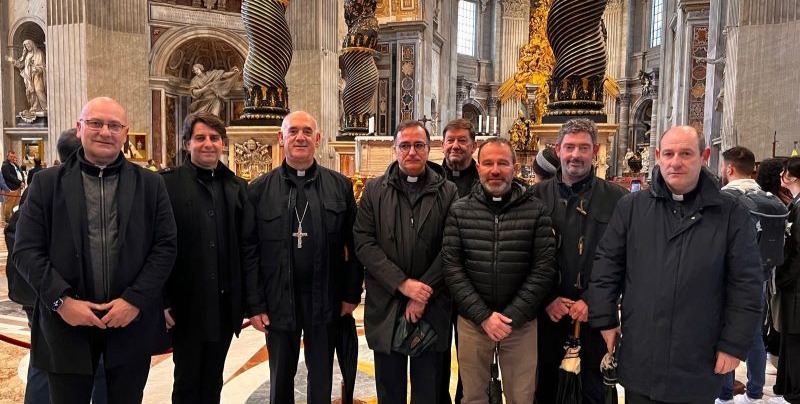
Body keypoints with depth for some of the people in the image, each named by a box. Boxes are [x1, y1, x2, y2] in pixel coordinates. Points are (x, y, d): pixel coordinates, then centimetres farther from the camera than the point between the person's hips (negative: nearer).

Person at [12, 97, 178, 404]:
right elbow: (26, 250, -1)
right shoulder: (47, 183, 4)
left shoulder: (150, 185, 4)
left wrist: (135, 300, -11)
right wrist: (62, 300, -12)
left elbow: (165, 246, -2)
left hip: (132, 323, 1)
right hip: (67, 323, 0)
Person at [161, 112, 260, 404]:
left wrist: (253, 301, 1)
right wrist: (162, 301, -10)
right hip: (185, 305, -3)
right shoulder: (167, 184, -6)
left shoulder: (237, 187, 5)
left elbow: (248, 248, 3)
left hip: (225, 306, 3)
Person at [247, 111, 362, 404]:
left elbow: (354, 244, 1)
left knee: (322, 378, 15)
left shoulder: (340, 186, 1)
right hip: (278, 302, 0)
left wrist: (352, 294, -1)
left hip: (326, 300, 0)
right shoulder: (260, 189, 0)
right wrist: (254, 304, -3)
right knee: (281, 379, 16)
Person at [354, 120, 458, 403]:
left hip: (432, 308, 0)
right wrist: (402, 283, -13)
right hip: (385, 307, 1)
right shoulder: (374, 190, 4)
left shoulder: (448, 192, 2)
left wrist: (424, 293, -12)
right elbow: (363, 243, -4)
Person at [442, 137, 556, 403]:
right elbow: (451, 268, -4)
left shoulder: (536, 211, -2)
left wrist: (512, 317, -12)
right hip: (472, 320, 1)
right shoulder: (459, 211, 0)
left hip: (521, 322, 0)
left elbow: (544, 269, -6)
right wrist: (483, 315, -11)